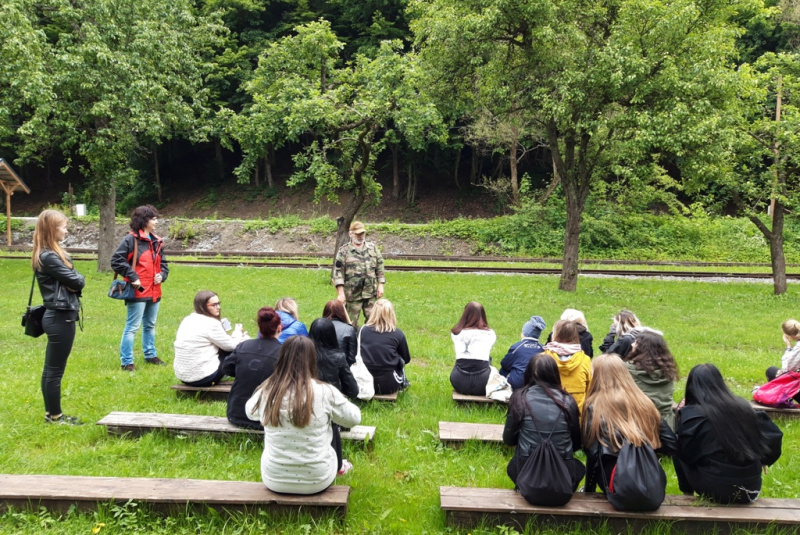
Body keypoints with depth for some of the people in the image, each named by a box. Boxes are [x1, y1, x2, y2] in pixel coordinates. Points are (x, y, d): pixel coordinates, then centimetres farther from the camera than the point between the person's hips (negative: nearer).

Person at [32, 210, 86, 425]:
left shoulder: (51, 253, 13)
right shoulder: (49, 257, -19)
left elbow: (69, 281, 9)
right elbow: (76, 281, -18)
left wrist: (73, 281, -11)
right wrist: (78, 278, 2)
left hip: (57, 316, 10)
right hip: (60, 318, -10)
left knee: (50, 369, 17)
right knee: (55, 371, 2)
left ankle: (51, 413, 27)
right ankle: (54, 416, 13)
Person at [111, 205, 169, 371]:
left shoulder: (157, 242, 12)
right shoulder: (131, 239, -11)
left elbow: (163, 263, 22)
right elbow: (116, 261, -15)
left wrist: (162, 275, 2)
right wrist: (133, 277, -17)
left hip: (154, 292, 8)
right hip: (138, 292, -8)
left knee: (150, 325, 19)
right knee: (132, 327, -3)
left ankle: (150, 355, 32)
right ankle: (126, 362, 4)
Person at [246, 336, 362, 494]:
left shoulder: (265, 391, -12)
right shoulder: (325, 392, -18)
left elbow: (250, 412, 11)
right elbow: (354, 418, -1)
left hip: (273, 482, 2)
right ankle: (339, 468, 48)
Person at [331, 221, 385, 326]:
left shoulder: (373, 248, 9)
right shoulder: (344, 251, -3)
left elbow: (380, 268, 11)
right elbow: (338, 272, -7)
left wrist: (380, 286, 2)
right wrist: (340, 293, -14)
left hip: (371, 293, 3)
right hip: (353, 294, -3)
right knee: (351, 323, 6)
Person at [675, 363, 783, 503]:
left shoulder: (691, 414, -10)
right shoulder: (742, 405, 2)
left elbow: (684, 453, -4)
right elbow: (773, 436, 7)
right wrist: (762, 460, 25)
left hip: (715, 490, -4)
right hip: (751, 489, 4)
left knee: (678, 453, 14)